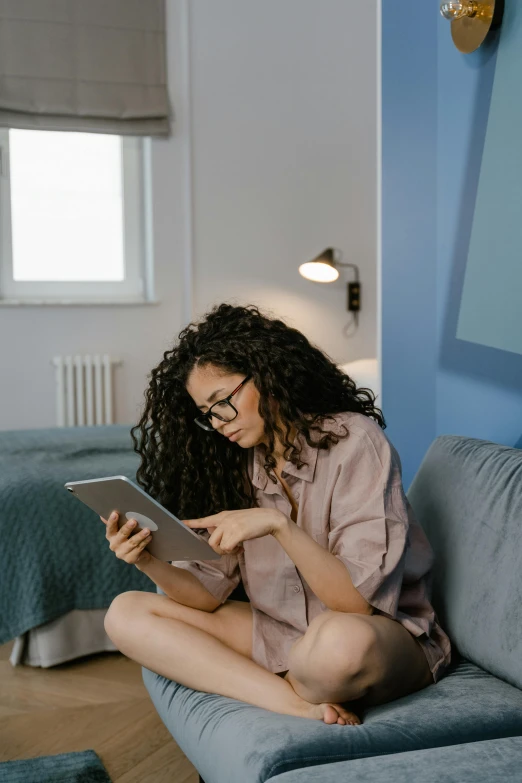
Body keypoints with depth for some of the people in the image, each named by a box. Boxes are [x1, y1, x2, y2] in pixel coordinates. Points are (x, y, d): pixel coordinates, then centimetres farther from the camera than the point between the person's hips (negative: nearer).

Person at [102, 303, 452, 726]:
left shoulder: (354, 441, -15)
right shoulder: (236, 463, 4)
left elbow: (361, 600, -22)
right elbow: (209, 593, 0)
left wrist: (278, 524, -32)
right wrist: (152, 564, -19)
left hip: (386, 632, -6)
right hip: (279, 634, 7)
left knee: (341, 640, -42)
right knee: (126, 613, -7)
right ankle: (301, 706, -19)